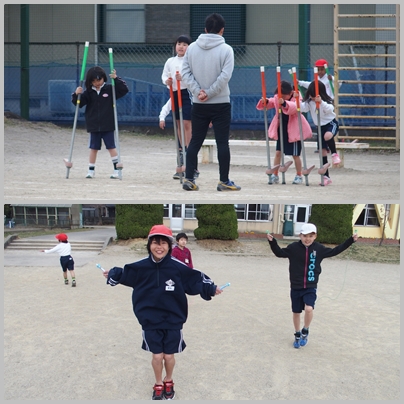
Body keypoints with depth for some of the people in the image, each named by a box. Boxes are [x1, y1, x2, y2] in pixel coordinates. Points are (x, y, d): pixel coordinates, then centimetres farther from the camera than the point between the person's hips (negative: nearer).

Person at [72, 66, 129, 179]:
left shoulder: (110, 89, -2)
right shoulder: (88, 93, 3)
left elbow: (124, 90, -5)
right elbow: (79, 103, 3)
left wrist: (116, 79, -14)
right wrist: (76, 95, -15)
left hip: (108, 126, -2)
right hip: (93, 126, 2)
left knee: (111, 147, -1)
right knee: (93, 148, 9)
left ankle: (117, 170, 5)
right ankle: (91, 170, 18)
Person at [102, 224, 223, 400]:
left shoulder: (178, 267, -15)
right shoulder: (141, 267, -10)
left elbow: (195, 279, -3)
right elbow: (125, 274, 10)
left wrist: (211, 288, -8)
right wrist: (112, 275, 9)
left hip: (173, 320, 0)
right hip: (150, 321, 1)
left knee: (169, 355, 12)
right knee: (157, 356, 8)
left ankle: (168, 381, 41)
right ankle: (158, 384, 35)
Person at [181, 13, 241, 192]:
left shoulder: (191, 47, 3)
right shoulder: (226, 49, -8)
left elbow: (185, 73, -2)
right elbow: (225, 76, -16)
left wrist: (198, 91, -8)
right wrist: (209, 93, -12)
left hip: (198, 105, 3)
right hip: (221, 104, -3)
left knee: (195, 142, 9)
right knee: (222, 142, 2)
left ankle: (188, 180, 6)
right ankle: (224, 182, 6)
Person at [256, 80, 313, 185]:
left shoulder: (296, 98, -17)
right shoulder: (277, 98, -1)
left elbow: (295, 107, -36)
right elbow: (270, 103, 8)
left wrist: (284, 103, -54)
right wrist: (265, 101, -16)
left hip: (294, 130, -5)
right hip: (281, 129, 5)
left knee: (295, 154, 3)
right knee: (278, 152, 4)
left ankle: (299, 176, 18)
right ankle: (275, 175, 13)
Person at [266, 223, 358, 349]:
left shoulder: (319, 249, -4)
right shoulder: (293, 247, -8)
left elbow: (334, 251, 8)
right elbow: (279, 253, 2)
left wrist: (351, 240, 5)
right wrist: (272, 241, -13)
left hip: (311, 287, -1)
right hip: (296, 287, 1)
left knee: (309, 309, -21)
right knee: (296, 312, 11)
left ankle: (305, 332, 6)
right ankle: (297, 335, 34)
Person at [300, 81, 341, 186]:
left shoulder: (326, 101, -15)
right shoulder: (309, 102, -3)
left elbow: (329, 109, -34)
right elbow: (302, 108, -17)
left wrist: (321, 102, -49)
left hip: (331, 123, -5)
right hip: (320, 127, 5)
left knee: (327, 136, -41)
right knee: (323, 152, 3)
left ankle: (334, 154, -14)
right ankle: (326, 177, 9)